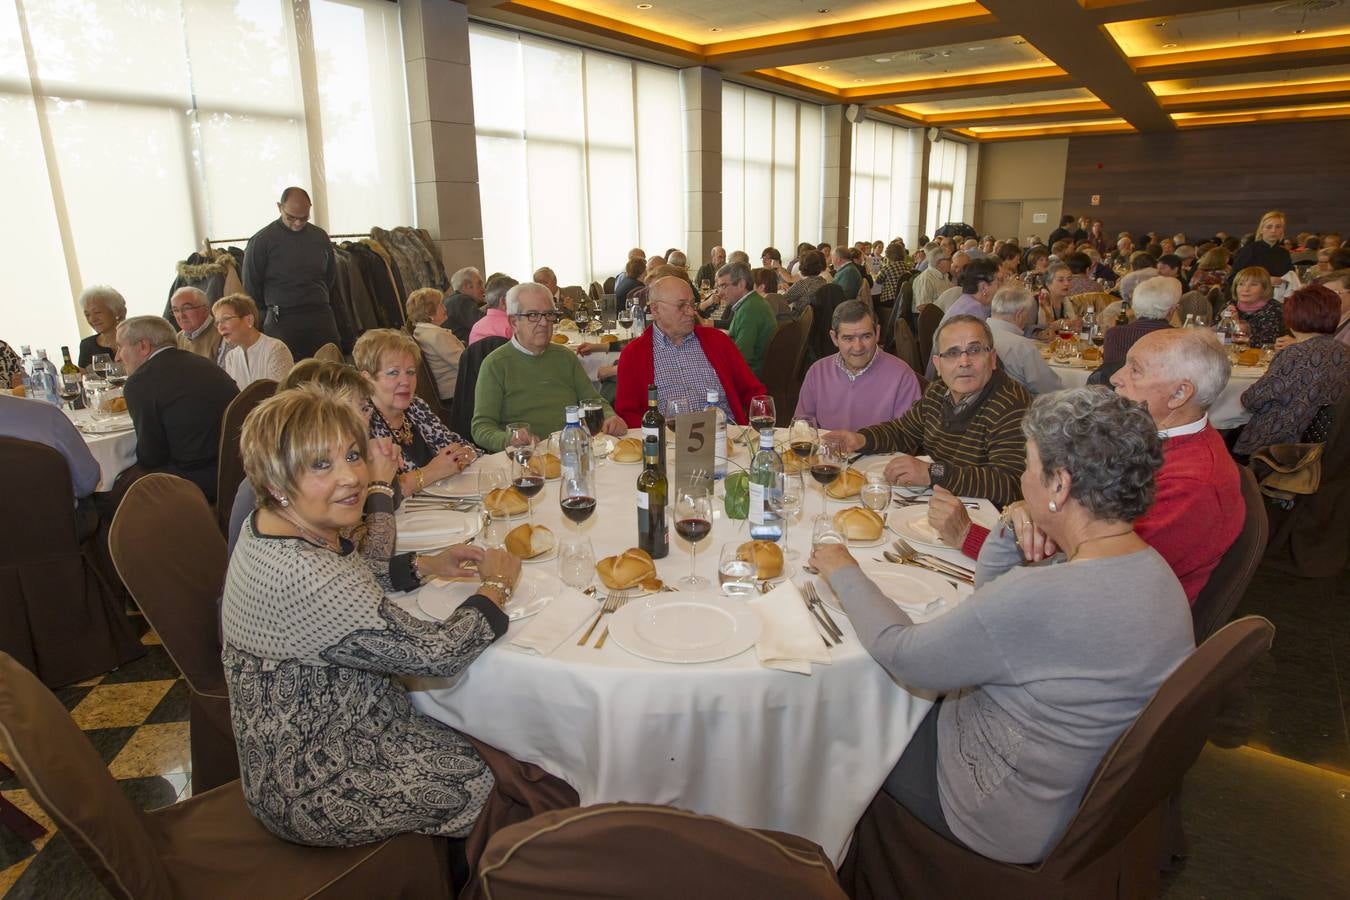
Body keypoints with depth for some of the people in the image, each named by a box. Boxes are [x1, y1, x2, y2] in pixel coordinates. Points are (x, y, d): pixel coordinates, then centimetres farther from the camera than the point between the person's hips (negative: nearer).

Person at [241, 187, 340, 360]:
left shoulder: (320, 236, 9)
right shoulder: (261, 241, -2)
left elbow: (332, 278, 21)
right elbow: (251, 287, 3)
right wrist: (275, 310, 9)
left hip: (322, 317, 3)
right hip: (282, 322, -3)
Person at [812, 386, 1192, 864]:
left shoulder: (1039, 598, -38)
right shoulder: (1152, 568, -8)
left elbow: (901, 655, -24)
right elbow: (995, 610, 4)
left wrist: (846, 574, -10)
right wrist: (1009, 535, -13)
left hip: (1022, 826, -8)